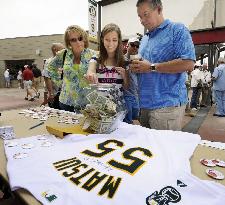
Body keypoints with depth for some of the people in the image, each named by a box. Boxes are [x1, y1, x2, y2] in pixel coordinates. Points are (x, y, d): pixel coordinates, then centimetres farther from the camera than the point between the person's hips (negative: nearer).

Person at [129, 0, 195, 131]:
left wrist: (152, 67, -15)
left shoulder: (177, 30, -3)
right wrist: (135, 67, 2)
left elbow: (189, 64, -16)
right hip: (145, 104, 7)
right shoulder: (145, 39, 19)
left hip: (167, 104, -7)